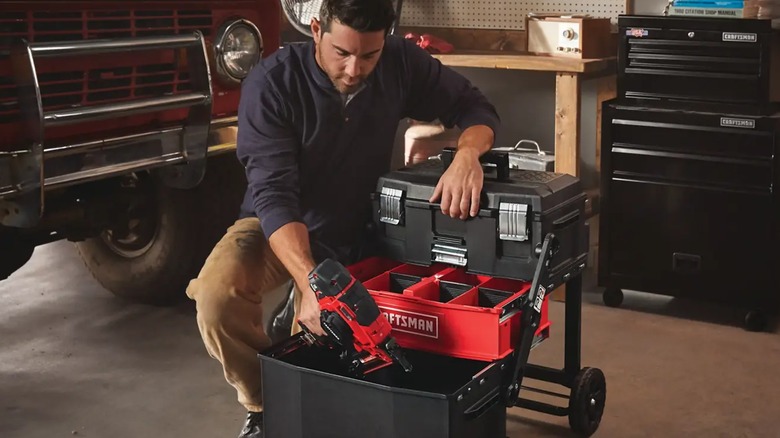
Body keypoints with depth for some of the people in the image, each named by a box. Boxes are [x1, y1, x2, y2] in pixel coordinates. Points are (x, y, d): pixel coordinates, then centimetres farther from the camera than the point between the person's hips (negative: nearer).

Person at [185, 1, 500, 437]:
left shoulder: (402, 62, -15)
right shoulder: (272, 84, -25)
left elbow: (476, 107, -6)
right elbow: (274, 196, -32)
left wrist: (467, 155, -32)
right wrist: (311, 284, -47)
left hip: (356, 234, 3)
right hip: (279, 229, -3)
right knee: (216, 294, -30)